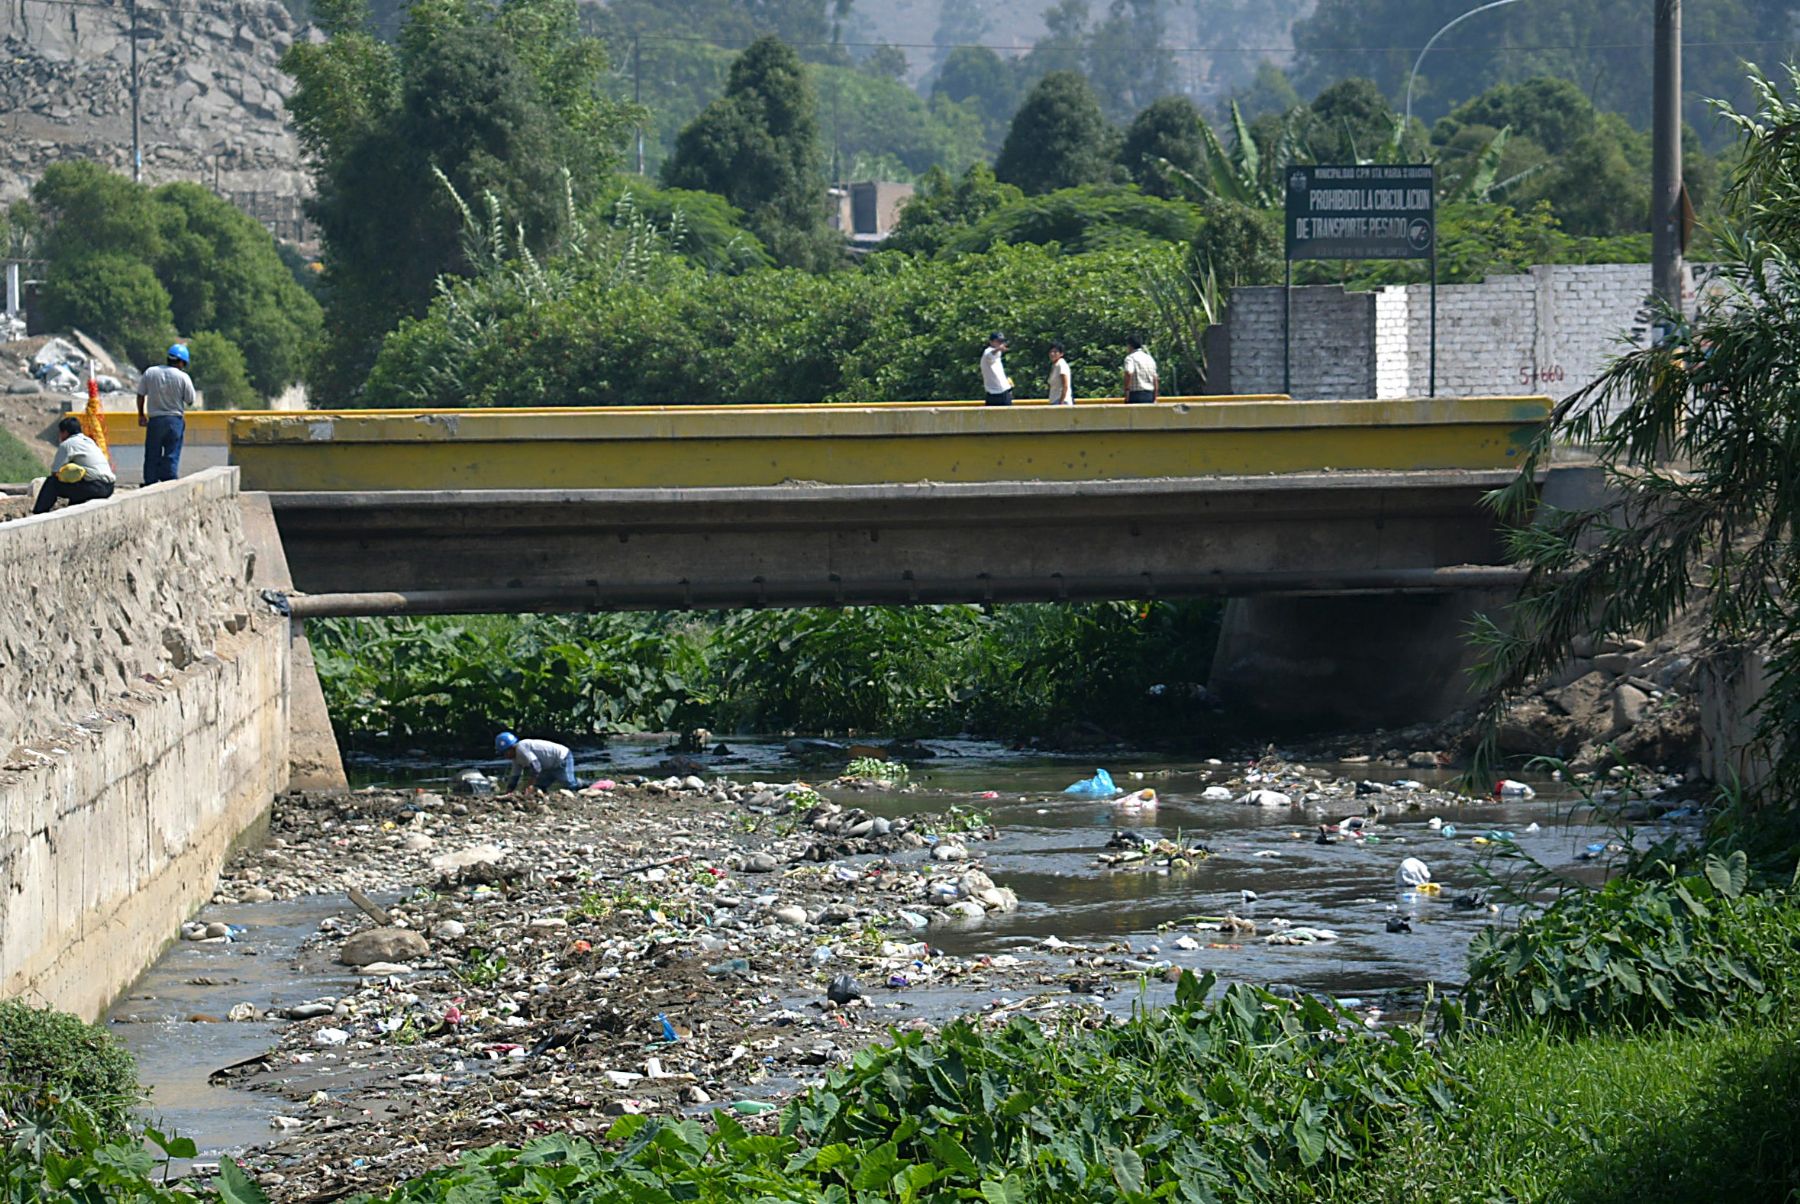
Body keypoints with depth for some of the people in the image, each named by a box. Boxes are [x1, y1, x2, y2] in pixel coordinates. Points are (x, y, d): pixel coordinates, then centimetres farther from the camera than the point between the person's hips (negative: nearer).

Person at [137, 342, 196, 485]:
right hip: (175, 420, -2)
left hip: (154, 421, 2)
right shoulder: (183, 377, -8)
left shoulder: (150, 373, 0)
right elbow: (190, 401, -3)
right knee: (171, 457, 2)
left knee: (152, 456, 8)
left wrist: (141, 415, 17)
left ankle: (150, 484, 8)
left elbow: (140, 395, 6)